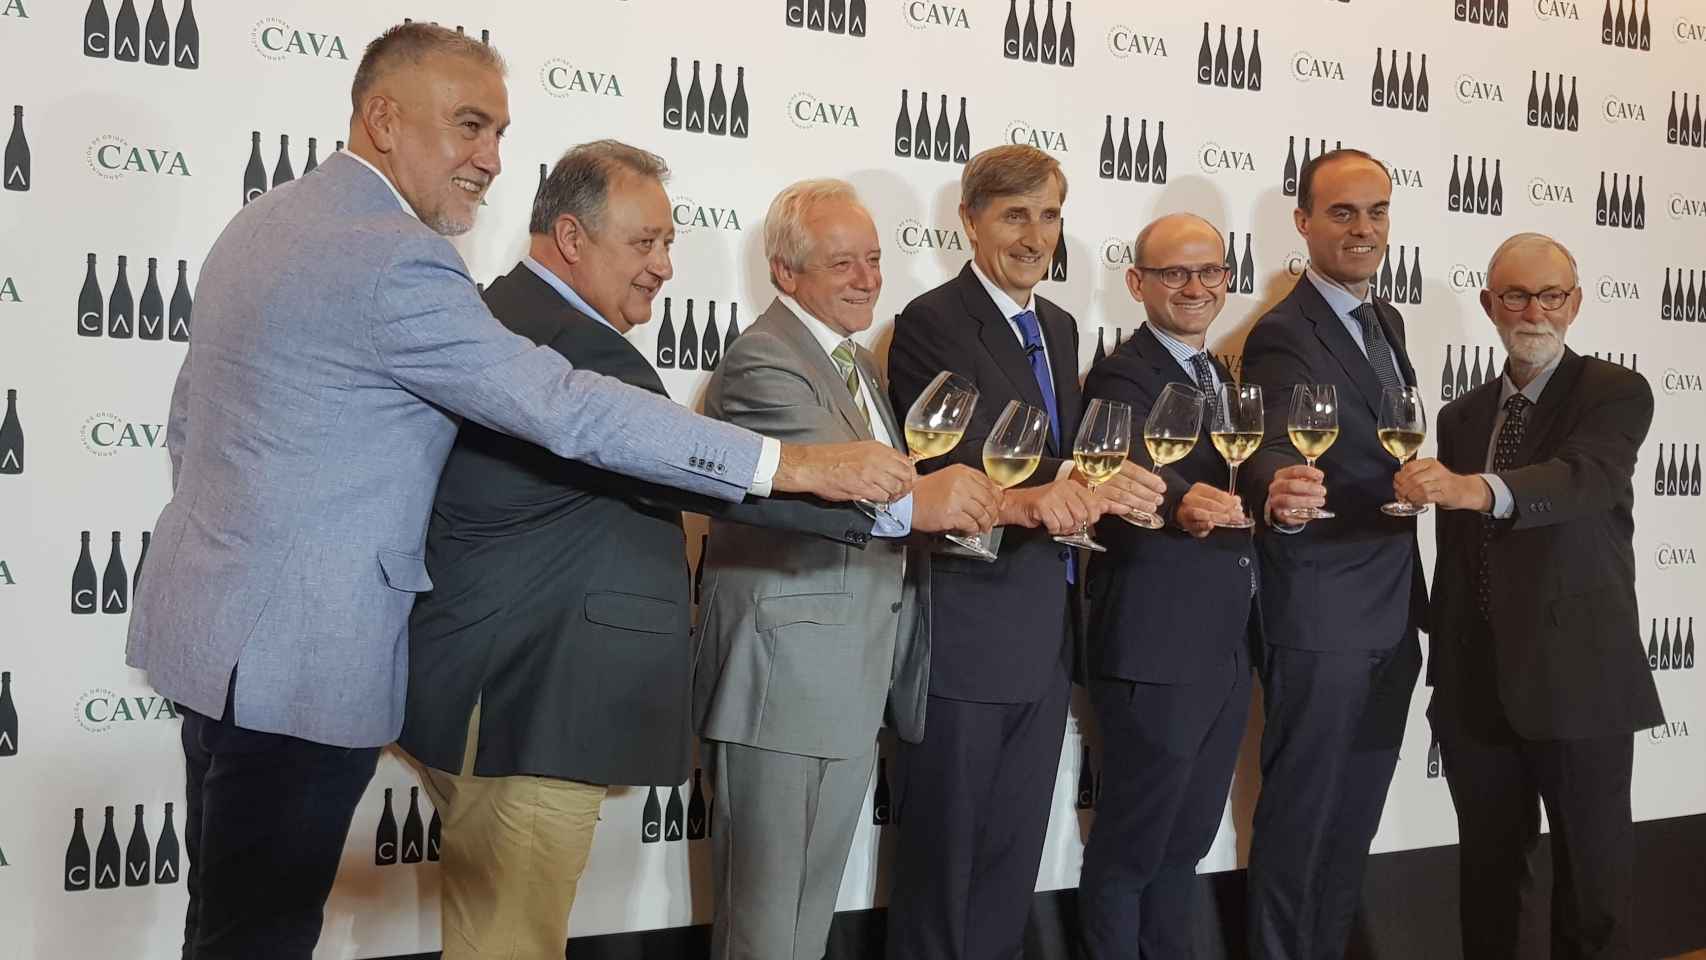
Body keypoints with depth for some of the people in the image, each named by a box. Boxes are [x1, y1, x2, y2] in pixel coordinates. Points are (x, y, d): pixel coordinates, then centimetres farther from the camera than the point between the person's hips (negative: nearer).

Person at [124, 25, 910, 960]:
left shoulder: (263, 222, 10)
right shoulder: (395, 259, -21)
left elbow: (189, 421, 18)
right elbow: (568, 409, -26)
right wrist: (792, 463, -24)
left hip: (214, 617, 10)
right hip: (295, 655, -10)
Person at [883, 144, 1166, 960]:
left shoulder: (1060, 328, 14)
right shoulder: (931, 323, -11)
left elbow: (1066, 459, 15)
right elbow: (943, 473, -23)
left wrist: (1104, 490, -6)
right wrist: (1029, 499, -39)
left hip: (1046, 637, 8)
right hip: (966, 634, -7)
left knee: (1013, 862, 16)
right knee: (941, 861, 5)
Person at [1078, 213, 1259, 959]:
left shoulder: (1222, 376, 14)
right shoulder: (1123, 377, -13)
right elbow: (1138, 469, -33)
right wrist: (1183, 503, -52)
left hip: (1227, 648, 8)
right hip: (1154, 651, -8)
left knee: (1186, 839, 18)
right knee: (1130, 843, 4)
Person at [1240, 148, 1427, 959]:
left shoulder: (1385, 322, 12)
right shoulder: (1284, 335, -15)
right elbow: (1273, 450, -30)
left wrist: (1414, 602, 16)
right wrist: (1278, 494, -53)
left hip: (1391, 617, 8)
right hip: (1320, 619, -8)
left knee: (1355, 817, 15)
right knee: (1301, 812, 1)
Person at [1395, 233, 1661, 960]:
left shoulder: (1615, 394, -4)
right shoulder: (1462, 416, 12)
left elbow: (1586, 477, -26)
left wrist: (1480, 489, -44)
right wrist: (1445, 660, 11)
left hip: (1578, 681, -4)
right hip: (1475, 683, 5)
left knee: (1592, 882, 2)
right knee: (1486, 872, 13)